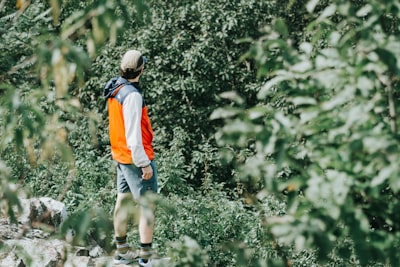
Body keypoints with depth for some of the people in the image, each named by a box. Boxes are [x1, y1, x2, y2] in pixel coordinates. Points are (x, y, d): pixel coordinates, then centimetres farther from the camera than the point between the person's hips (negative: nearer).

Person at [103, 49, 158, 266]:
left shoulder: (114, 88, 4)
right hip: (136, 158, -9)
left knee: (123, 200, 15)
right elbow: (133, 134, -24)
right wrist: (145, 163, -19)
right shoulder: (132, 95, -23)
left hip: (120, 156, 9)